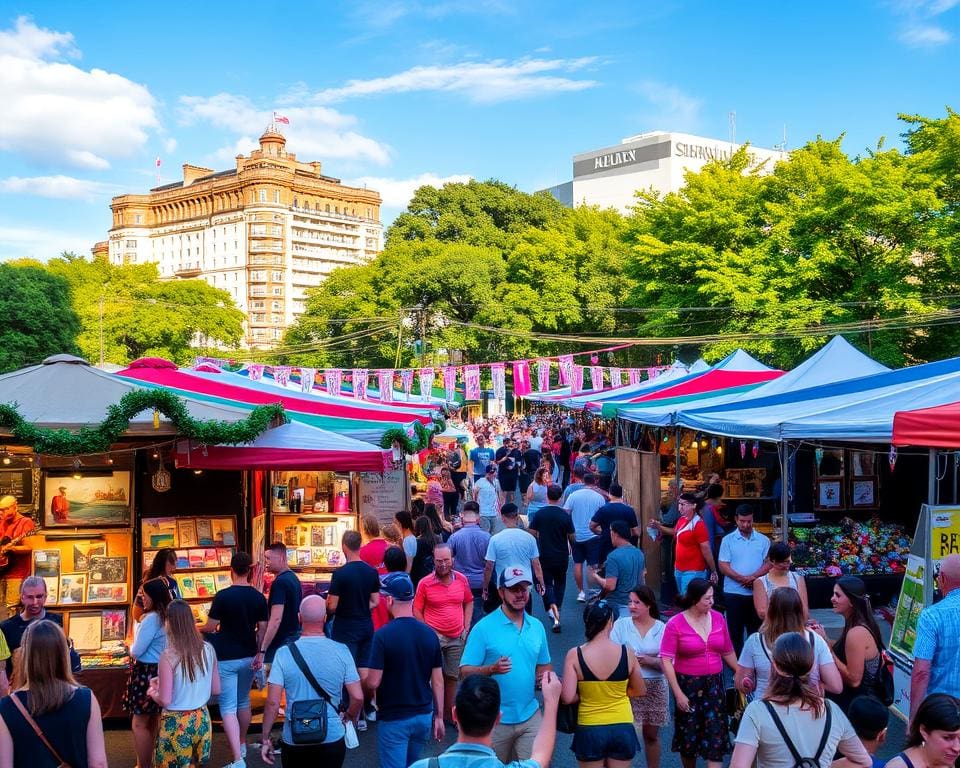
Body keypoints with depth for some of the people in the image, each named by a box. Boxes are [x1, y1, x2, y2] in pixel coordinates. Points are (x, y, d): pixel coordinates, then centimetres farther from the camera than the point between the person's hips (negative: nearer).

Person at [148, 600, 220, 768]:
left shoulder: (169, 656, -20)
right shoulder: (208, 649, -5)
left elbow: (165, 700, -17)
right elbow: (216, 690, 4)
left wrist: (152, 691, 3)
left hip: (176, 723, -4)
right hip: (202, 720, 4)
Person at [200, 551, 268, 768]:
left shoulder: (223, 596, -16)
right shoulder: (258, 597, -3)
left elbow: (210, 628, -9)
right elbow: (262, 629, 0)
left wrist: (199, 629, 13)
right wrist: (259, 654, 9)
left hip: (226, 658, -5)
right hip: (249, 657, 5)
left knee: (228, 707, -3)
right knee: (244, 701, 23)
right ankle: (242, 745, 40)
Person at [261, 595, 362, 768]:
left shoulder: (284, 653, -9)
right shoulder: (341, 651, -8)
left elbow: (272, 702, -10)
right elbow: (358, 697, -6)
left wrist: (265, 739, 0)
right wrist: (349, 717, 14)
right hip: (332, 738, 0)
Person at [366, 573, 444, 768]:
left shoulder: (383, 635, -17)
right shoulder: (429, 633, -2)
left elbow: (373, 682, -17)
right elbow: (437, 680, 3)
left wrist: (363, 685, 5)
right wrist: (439, 716, 11)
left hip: (393, 719, -5)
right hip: (423, 716, 5)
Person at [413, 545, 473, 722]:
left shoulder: (462, 579, 0)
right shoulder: (424, 583, -9)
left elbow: (469, 603, 13)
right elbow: (416, 610, -2)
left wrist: (466, 629, 5)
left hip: (457, 638, 4)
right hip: (434, 635, -4)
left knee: (452, 677, 15)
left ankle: (448, 712, 29)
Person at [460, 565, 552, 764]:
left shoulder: (537, 627, 5)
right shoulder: (484, 628, -11)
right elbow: (465, 672, -12)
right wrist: (492, 669, -29)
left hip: (530, 716, 3)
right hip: (495, 719, -3)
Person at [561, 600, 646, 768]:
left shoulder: (575, 655, -13)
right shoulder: (626, 652, -8)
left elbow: (567, 698, -16)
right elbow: (640, 691, 5)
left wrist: (585, 693, 2)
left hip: (589, 730, -1)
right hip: (623, 728, 1)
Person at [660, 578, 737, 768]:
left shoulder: (718, 619, -1)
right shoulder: (675, 624, -12)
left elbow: (727, 652, 11)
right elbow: (666, 661, -13)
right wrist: (678, 693, -15)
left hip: (714, 684, 3)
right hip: (688, 684, -2)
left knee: (716, 735, -3)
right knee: (689, 735, 11)